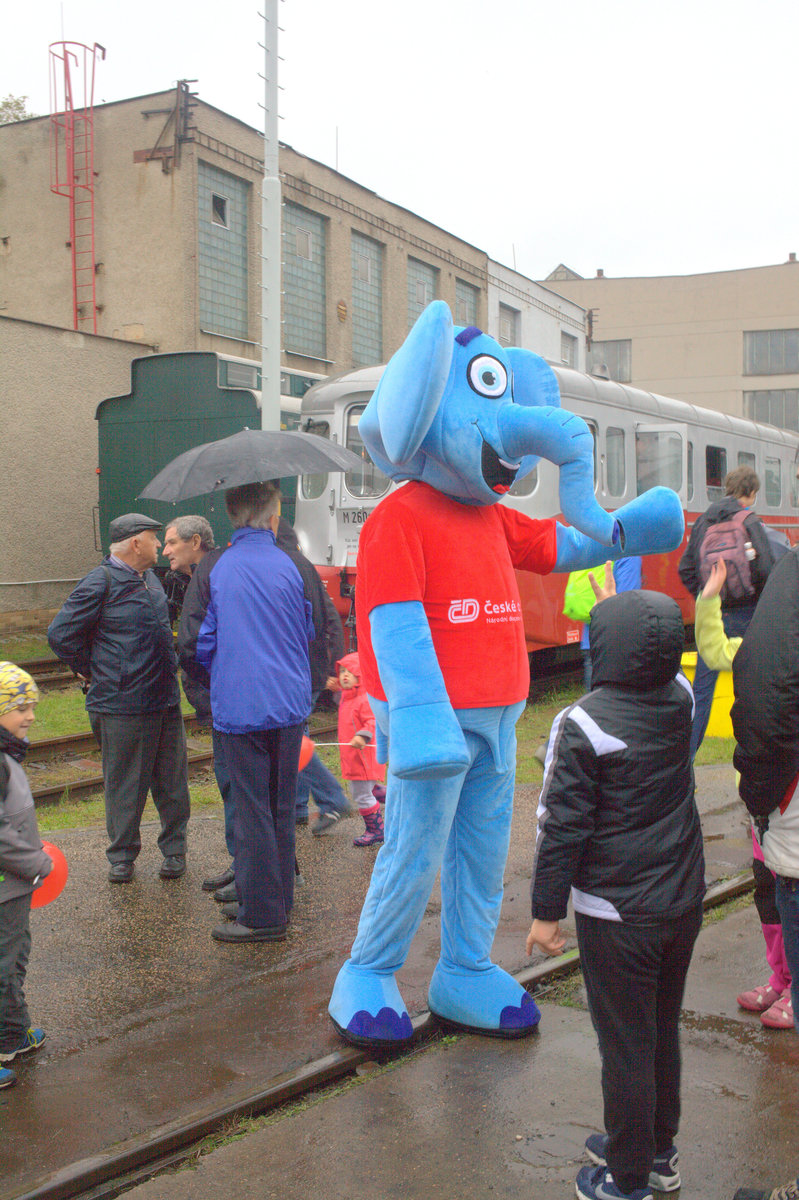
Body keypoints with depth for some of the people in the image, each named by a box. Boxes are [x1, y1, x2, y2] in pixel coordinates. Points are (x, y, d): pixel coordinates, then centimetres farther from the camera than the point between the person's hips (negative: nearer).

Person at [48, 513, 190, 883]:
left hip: (166, 700, 7)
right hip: (123, 706, -7)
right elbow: (61, 634, -9)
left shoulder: (149, 578, 13)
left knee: (172, 781, 11)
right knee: (125, 783, 3)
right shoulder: (100, 584, -12)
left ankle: (174, 849, 24)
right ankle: (122, 856, 18)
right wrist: (93, 672, -1)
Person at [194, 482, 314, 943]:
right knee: (282, 805, 14)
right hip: (289, 701, 3)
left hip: (240, 705, -3)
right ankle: (281, 900, 26)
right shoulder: (286, 564, 0)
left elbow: (205, 645, 4)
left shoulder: (221, 569, -3)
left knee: (252, 808, 1)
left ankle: (263, 914, 3)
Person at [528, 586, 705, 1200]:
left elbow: (563, 827, -17)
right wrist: (638, 611, 24)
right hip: (684, 898, 7)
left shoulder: (584, 724, -21)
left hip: (618, 915, -6)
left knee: (627, 1046, 7)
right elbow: (671, 668, 23)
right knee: (663, 1030, 21)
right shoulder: (681, 697, -5)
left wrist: (548, 911, -8)